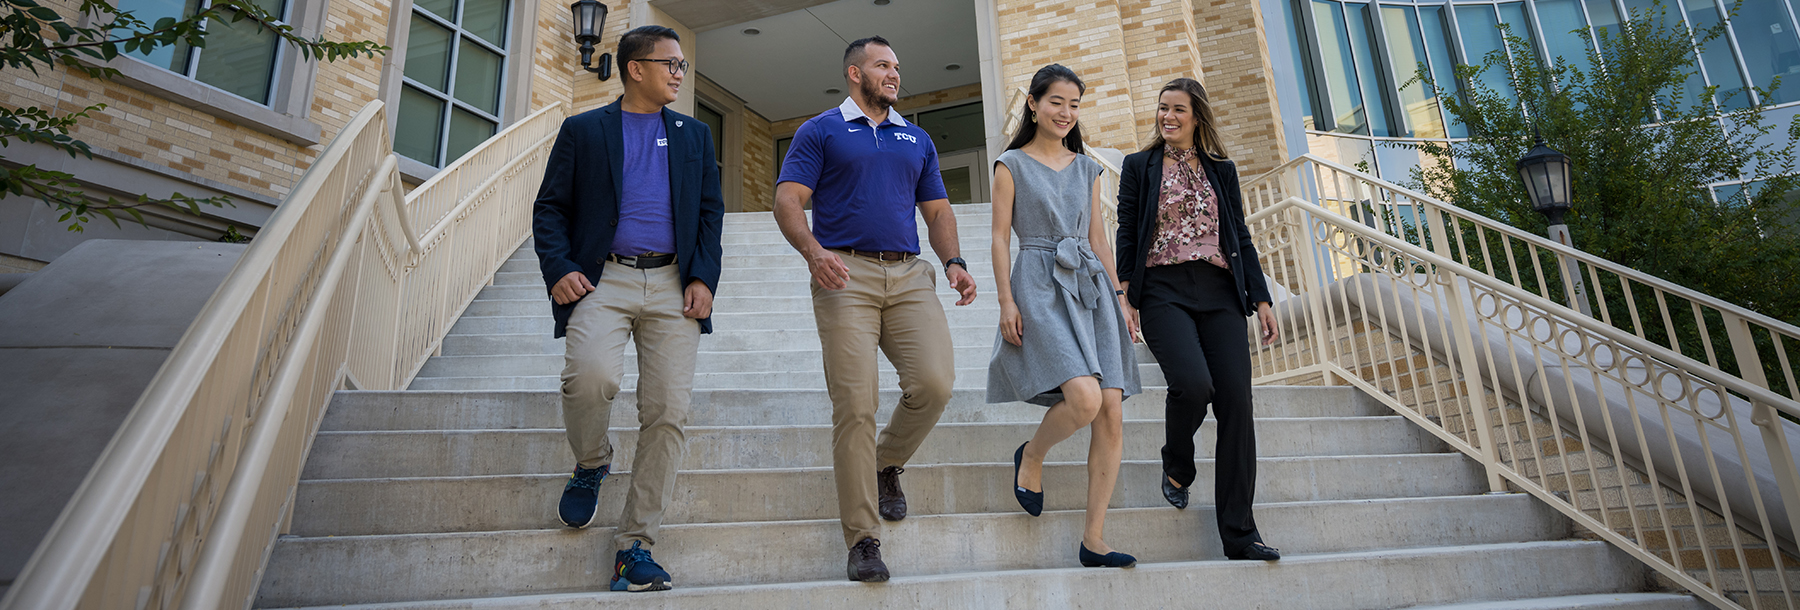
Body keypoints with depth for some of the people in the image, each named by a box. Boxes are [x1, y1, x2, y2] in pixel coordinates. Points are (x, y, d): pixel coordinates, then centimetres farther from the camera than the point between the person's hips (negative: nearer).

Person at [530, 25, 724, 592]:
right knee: (590, 375, -28)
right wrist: (558, 268, -7)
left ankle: (634, 546, 2)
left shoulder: (694, 135, 20)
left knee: (668, 412, -9)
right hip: (603, 279, -1)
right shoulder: (582, 130, 14)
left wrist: (703, 278, 0)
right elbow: (550, 207, 10)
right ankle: (592, 464, 7)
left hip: (672, 286, 2)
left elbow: (710, 212, 14)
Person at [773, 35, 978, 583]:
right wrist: (813, 251, -19)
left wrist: (954, 262, 3)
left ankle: (888, 464, 17)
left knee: (935, 382, -14)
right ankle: (862, 539, 0)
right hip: (846, 275, -4)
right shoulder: (820, 131, 11)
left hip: (910, 275, 4)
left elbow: (938, 210, 22)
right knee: (854, 404, -10)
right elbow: (787, 200, 1)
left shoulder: (917, 139, 25)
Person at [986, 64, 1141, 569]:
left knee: (1112, 411, -6)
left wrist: (1120, 296, 12)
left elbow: (1099, 238, 19)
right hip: (1041, 287, -5)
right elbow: (1000, 238, 0)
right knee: (1085, 399, -24)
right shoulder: (1012, 164, 6)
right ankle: (1031, 455, 10)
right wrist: (1006, 301, -10)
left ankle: (1094, 541, 2)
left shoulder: (1087, 169, 19)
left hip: (1091, 286, 5)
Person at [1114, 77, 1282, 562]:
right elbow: (1126, 235, 6)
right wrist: (1124, 297, -5)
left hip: (1219, 292, 3)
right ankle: (1177, 465, 10)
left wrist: (1260, 298, 8)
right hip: (1163, 290, -3)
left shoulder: (1222, 169, 19)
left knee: (1236, 400, -8)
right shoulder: (1139, 166, 12)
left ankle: (1240, 533, 0)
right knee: (1193, 383, -26)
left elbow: (1241, 236, 17)